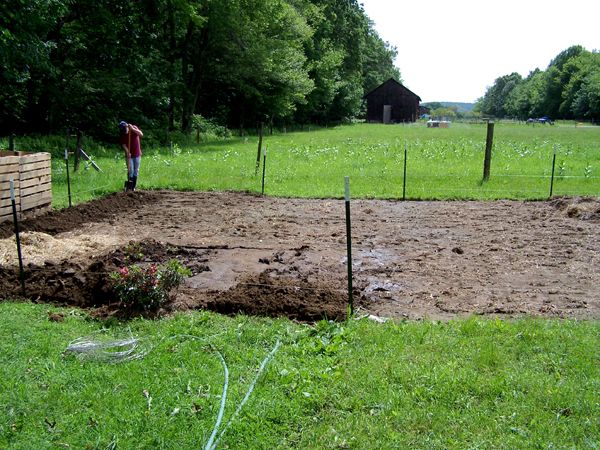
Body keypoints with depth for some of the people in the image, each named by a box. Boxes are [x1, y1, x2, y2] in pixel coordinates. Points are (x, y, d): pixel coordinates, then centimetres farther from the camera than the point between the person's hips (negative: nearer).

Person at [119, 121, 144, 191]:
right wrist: (127, 152, -32)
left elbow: (141, 135, -25)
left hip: (137, 154, 1)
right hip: (129, 156, -1)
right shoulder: (122, 136, -10)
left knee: (136, 171, 5)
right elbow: (124, 145, -15)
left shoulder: (134, 128, -10)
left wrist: (132, 129, -36)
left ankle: (133, 187, 14)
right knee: (130, 171, -9)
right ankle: (128, 187, 0)